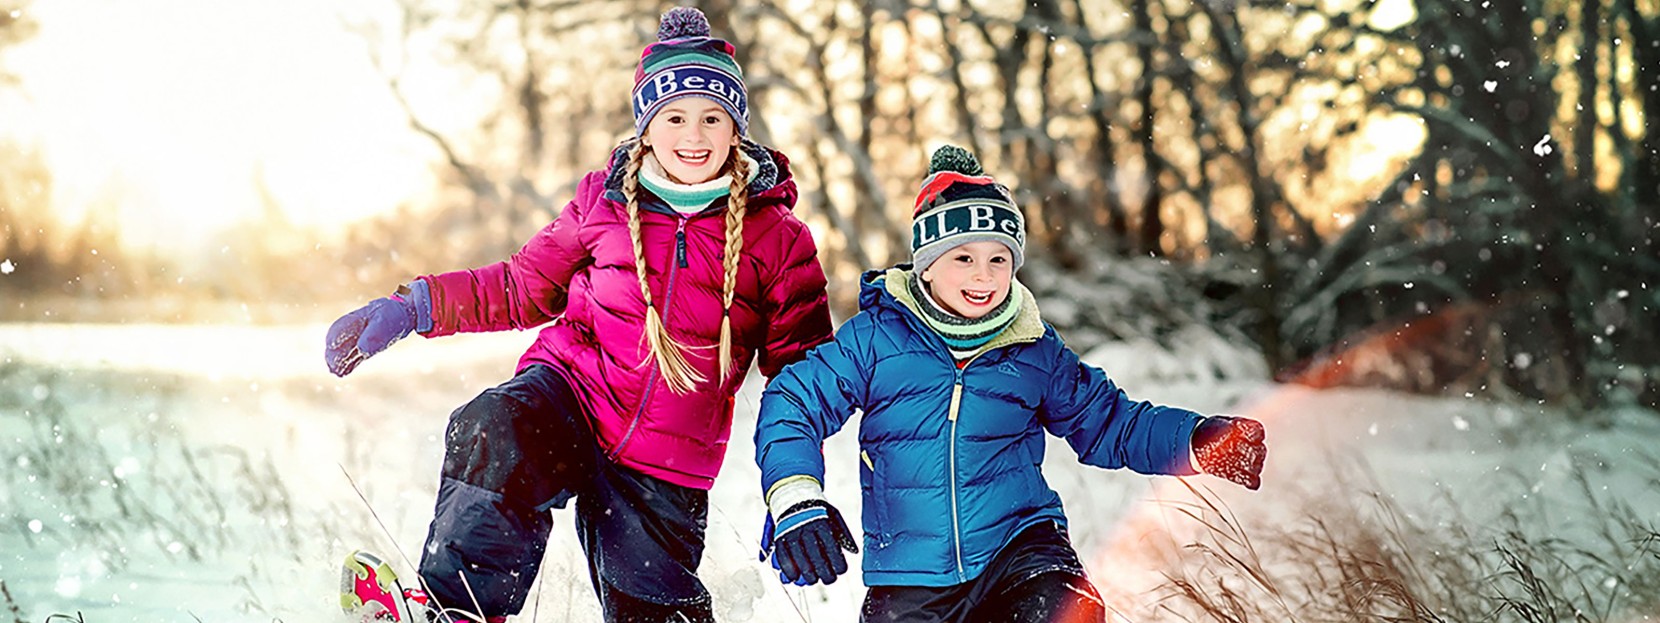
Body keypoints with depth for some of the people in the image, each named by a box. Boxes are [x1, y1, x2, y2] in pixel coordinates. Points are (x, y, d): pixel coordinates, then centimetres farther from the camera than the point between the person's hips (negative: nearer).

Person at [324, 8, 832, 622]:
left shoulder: (776, 237, -1)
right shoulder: (604, 202, 2)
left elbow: (801, 368, 4)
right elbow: (524, 285, 16)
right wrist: (411, 308, 5)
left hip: (664, 465, 0)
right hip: (573, 392, 0)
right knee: (495, 432, -33)